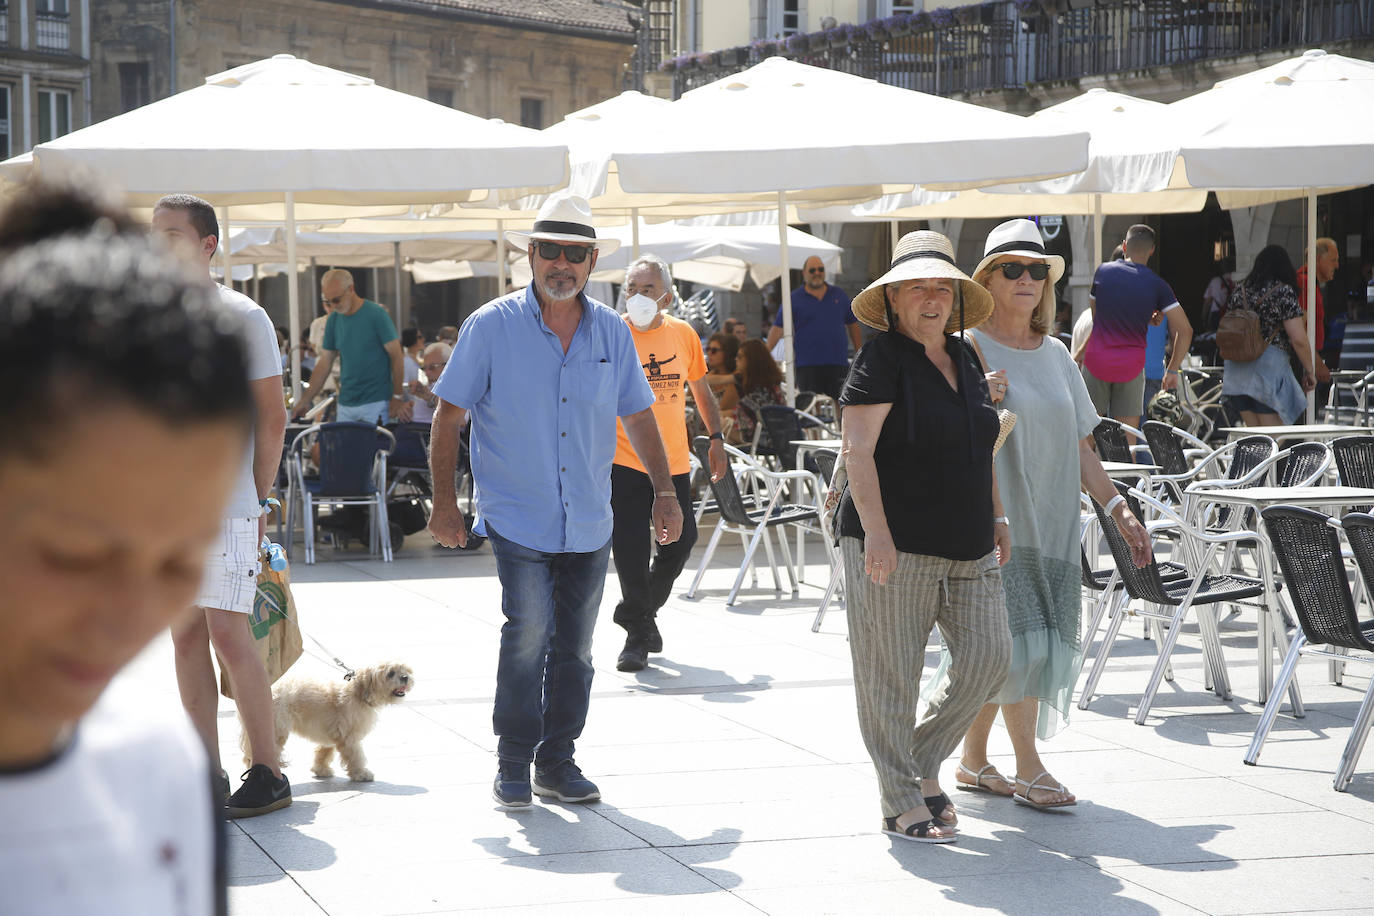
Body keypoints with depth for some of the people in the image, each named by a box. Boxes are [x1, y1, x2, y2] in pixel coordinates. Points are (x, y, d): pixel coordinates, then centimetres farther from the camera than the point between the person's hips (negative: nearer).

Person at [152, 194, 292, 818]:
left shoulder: (242, 317, -3)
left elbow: (272, 416, -2)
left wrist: (258, 498, -4)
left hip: (225, 503, -6)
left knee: (228, 634, -8)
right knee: (186, 636, 7)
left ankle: (269, 774, 1)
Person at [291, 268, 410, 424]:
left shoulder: (376, 314, -8)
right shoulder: (334, 321, 8)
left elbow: (396, 357, -7)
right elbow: (324, 364, 12)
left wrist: (398, 398, -9)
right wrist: (305, 400, 7)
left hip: (375, 404, -5)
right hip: (345, 404, 5)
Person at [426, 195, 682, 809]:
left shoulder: (612, 333, 6)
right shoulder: (492, 326, -4)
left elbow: (638, 416, 17)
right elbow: (449, 414, -1)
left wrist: (665, 492, 14)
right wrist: (443, 500, -5)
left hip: (588, 526, 4)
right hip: (517, 519, -4)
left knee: (574, 647, 8)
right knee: (528, 630, -16)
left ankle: (557, 762, 21)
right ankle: (513, 765, -4)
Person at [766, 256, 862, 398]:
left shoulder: (839, 295, 12)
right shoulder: (794, 299, 4)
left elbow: (853, 325, 17)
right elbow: (777, 328, -2)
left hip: (838, 364, 2)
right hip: (807, 366, -2)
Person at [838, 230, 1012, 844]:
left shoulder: (964, 359, 16)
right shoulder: (882, 359, -8)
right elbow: (858, 452, -16)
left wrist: (996, 517, 22)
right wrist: (876, 532, -25)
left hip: (967, 548, 7)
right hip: (896, 545, -7)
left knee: (988, 656, -1)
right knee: (893, 674, -1)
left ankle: (923, 762, 19)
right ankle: (902, 804, 7)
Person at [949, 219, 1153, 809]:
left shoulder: (1055, 354, 14)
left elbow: (1079, 446, 15)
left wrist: (1119, 511, 10)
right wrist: (981, 404, -22)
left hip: (1051, 518, 5)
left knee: (997, 651, 6)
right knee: (1016, 638, -11)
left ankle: (973, 760, 18)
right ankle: (1029, 769, -3)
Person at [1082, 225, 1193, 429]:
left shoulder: (1103, 271, 2)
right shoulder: (1157, 285, -1)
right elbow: (1185, 330, -4)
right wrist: (1172, 370, 4)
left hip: (1096, 359, 0)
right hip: (1131, 365, 0)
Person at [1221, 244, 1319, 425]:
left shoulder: (1240, 290, 11)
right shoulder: (1284, 292, -6)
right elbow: (1298, 339, -11)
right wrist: (1309, 371, 2)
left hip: (1237, 369, 6)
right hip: (1269, 369, -6)